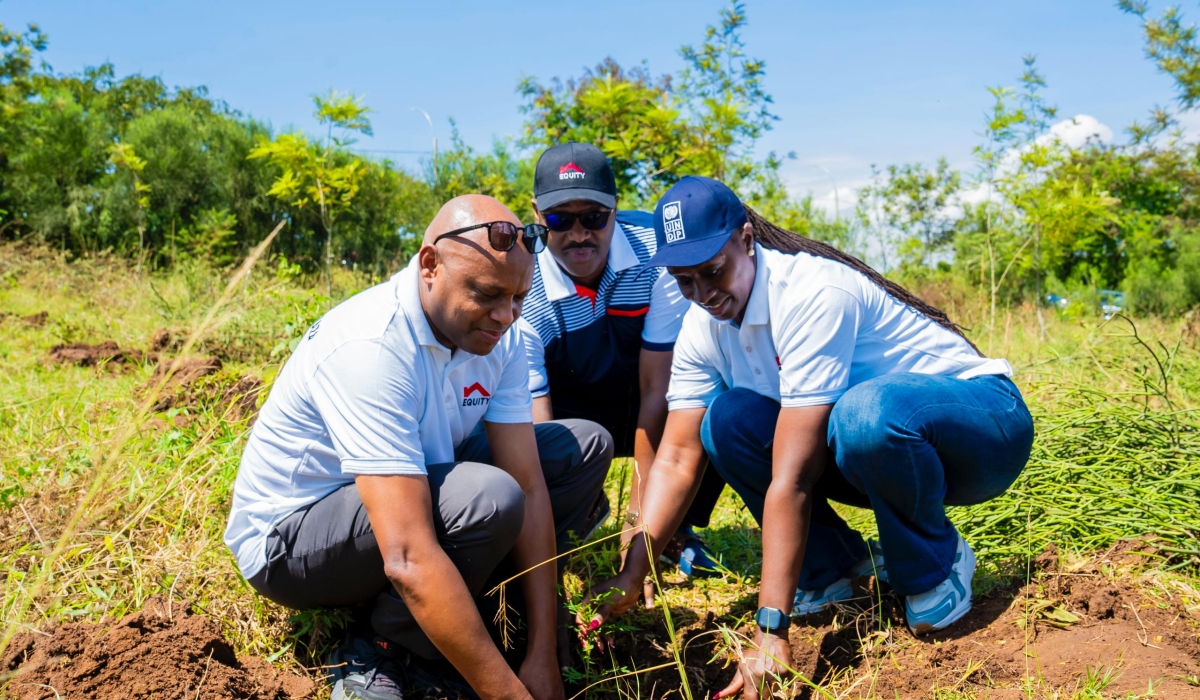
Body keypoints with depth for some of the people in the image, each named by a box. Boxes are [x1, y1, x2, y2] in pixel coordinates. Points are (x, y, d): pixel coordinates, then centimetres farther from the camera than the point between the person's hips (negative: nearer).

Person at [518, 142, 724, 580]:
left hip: (640, 408, 0)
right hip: (571, 418, 0)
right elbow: (536, 418, -27)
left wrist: (639, 516, -26)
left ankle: (676, 529, -4)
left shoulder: (657, 252, -26)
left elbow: (657, 390, -24)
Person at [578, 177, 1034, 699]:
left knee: (866, 413, -40)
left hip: (983, 419, -6)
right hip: (878, 450, 6)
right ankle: (832, 568, 1)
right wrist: (630, 578, -20)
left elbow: (791, 479, -34)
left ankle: (935, 566, -10)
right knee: (725, 420, -15)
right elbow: (677, 459, -9)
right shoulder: (704, 325, -6)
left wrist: (770, 631, -34)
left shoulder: (813, 294, -30)